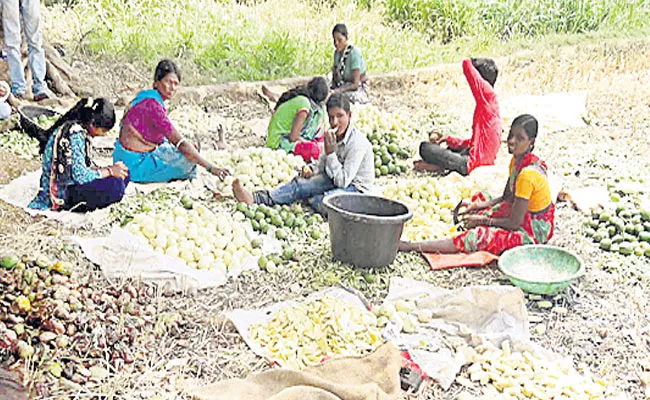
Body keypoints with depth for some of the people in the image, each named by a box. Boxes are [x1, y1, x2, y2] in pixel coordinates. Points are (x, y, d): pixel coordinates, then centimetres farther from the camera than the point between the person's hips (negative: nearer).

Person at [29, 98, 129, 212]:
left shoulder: (69, 126, 9)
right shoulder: (76, 135, -20)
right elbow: (80, 175, -24)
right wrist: (110, 171, -10)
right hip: (63, 194, -10)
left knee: (123, 174, 3)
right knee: (116, 185, -26)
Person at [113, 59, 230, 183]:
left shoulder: (146, 96, 7)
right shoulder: (153, 104, -23)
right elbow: (180, 143, -25)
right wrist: (210, 167, -25)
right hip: (135, 165, -10)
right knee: (189, 159, -8)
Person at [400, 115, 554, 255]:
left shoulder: (528, 174, -29)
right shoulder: (517, 160, 1)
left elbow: (514, 222, -25)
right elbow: (506, 198, 11)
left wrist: (482, 220, -12)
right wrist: (477, 206, -2)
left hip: (532, 231, -11)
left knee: (476, 238, -26)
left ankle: (413, 247, -22)